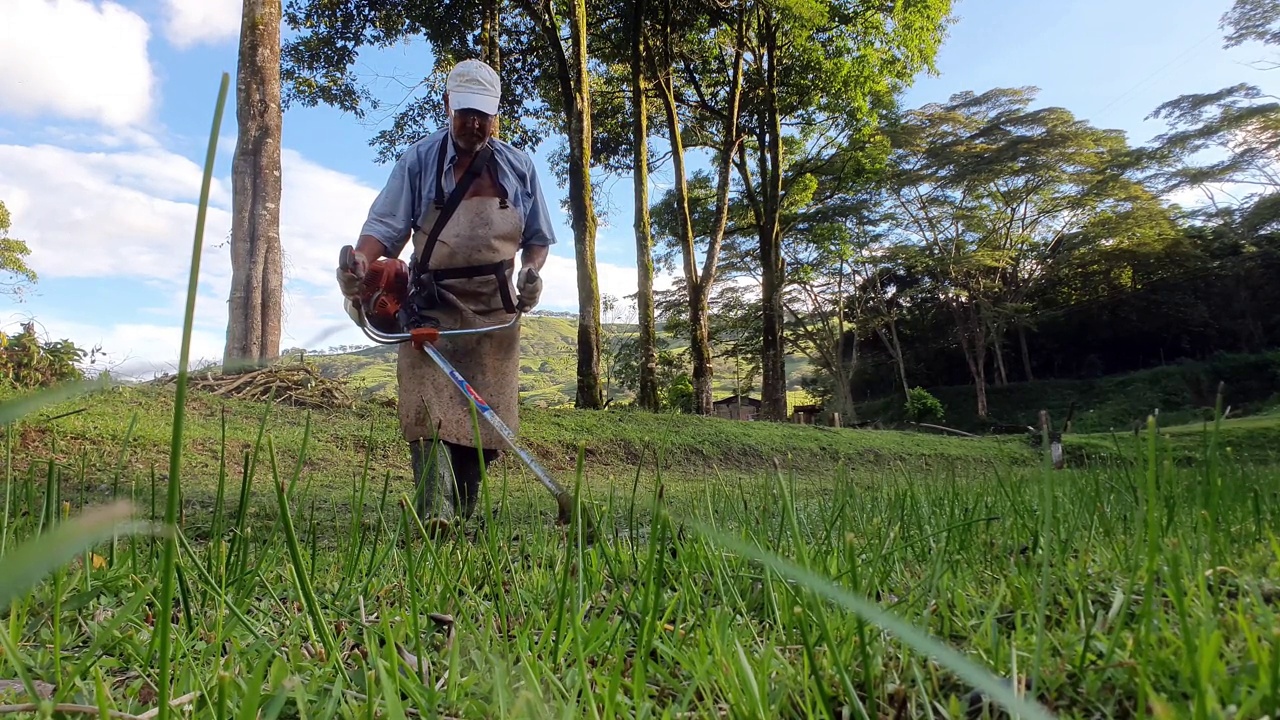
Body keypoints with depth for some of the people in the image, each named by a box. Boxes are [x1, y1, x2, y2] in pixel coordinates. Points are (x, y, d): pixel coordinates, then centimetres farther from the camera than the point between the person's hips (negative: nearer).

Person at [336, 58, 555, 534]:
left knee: (486, 414, 1)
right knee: (428, 405, -19)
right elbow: (386, 226, -2)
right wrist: (360, 260, -22)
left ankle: (463, 517, 11)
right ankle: (433, 515, -25)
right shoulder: (419, 160, 5)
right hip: (433, 307, -2)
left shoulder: (519, 167, 11)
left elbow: (538, 237, 16)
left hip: (495, 312, 2)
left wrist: (532, 271, -5)